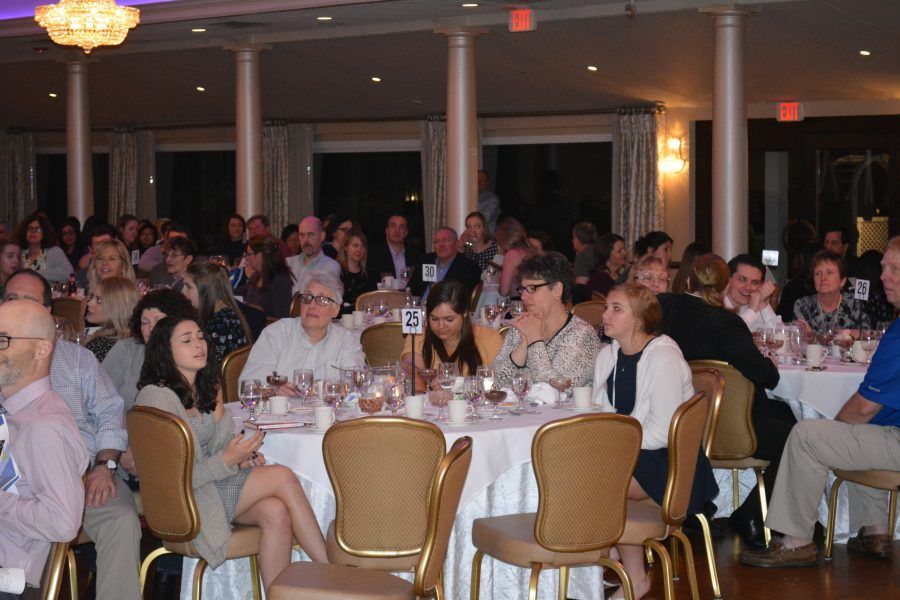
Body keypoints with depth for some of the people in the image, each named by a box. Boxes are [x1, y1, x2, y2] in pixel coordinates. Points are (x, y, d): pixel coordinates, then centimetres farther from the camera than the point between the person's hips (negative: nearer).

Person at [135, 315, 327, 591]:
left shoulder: (205, 389, 13)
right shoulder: (157, 397, -14)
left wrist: (241, 458, 3)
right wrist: (227, 461, -22)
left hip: (213, 485, 8)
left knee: (275, 512, -25)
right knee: (282, 476, -21)